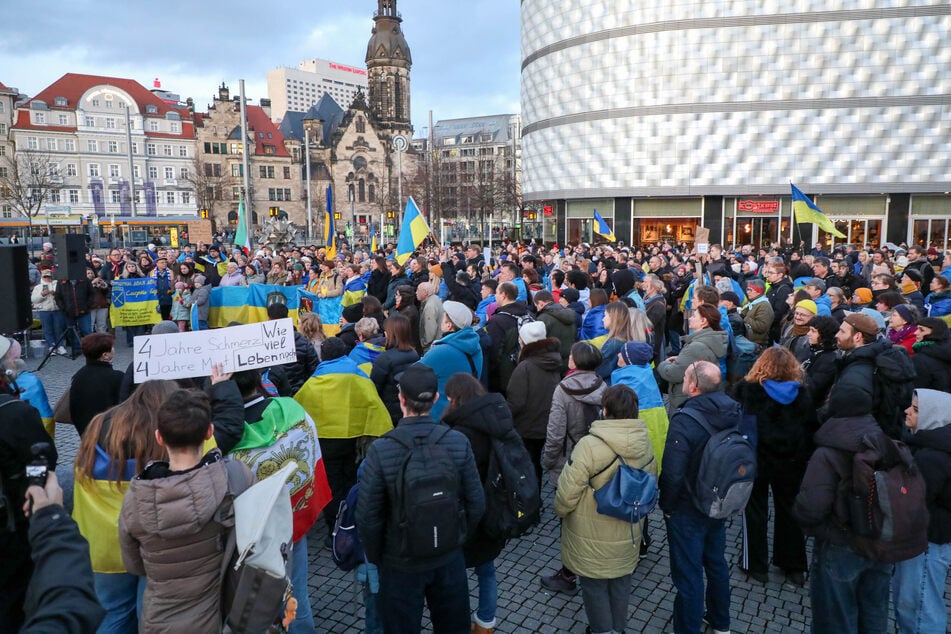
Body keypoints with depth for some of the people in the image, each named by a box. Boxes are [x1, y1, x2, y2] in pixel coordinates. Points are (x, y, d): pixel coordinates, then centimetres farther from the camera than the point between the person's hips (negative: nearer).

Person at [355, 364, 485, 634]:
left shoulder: (380, 450, -23)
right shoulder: (458, 442, -17)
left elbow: (368, 517, -16)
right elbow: (476, 504, -9)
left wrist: (376, 557, 2)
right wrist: (459, 539, 9)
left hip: (401, 564, -2)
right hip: (449, 560, 2)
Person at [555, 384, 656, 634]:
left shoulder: (589, 445, -28)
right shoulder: (645, 445, -7)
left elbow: (566, 494, -22)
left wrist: (560, 511, -1)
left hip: (592, 539, -6)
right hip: (628, 536, 6)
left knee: (595, 588, 15)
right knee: (621, 585, 24)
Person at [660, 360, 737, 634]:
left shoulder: (684, 421, -29)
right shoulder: (735, 411, -7)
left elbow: (672, 473, -29)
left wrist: (667, 505, -11)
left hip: (687, 511, -7)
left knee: (688, 575, 8)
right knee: (717, 563, 26)